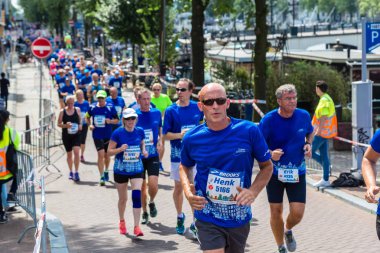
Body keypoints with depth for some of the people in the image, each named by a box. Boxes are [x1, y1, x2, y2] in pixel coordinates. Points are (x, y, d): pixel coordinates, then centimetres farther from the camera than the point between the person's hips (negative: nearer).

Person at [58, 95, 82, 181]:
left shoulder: (77, 110, 1)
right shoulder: (62, 111, -3)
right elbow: (59, 124, 1)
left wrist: (80, 125, -3)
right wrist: (65, 125, -18)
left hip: (76, 135, 0)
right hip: (66, 135, 0)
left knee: (76, 152, -16)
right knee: (69, 154, 11)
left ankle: (76, 172, -11)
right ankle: (71, 172, 29)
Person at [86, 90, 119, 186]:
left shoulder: (110, 107, -5)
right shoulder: (92, 107, -1)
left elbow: (117, 120, 1)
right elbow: (87, 117, 15)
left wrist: (110, 121, -19)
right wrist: (89, 124, -3)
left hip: (108, 135, 1)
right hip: (97, 135, -1)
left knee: (106, 155, 15)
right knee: (101, 154, -12)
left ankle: (106, 171, 41)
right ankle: (102, 176, -8)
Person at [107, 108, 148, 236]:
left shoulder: (140, 131, -2)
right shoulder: (118, 133, -11)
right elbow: (109, 152, -7)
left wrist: (144, 151, -6)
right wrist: (120, 149, -26)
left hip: (137, 169, 1)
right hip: (121, 170, -1)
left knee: (137, 195, -15)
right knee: (123, 198, 13)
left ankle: (136, 227, -12)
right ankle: (121, 222, 39)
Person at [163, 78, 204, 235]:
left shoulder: (197, 108, 0)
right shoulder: (171, 110, -5)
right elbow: (165, 135, -6)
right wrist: (180, 135, -21)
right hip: (178, 155, 0)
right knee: (178, 187, 11)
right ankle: (180, 217, 31)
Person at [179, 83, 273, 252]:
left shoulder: (249, 131, -12)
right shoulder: (192, 138, -8)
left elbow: (267, 166, 0)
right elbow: (185, 166, 13)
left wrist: (253, 191, -18)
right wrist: (187, 191, -7)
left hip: (239, 218, 1)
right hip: (208, 219, -1)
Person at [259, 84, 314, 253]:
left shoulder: (304, 116, -6)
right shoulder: (269, 119, -14)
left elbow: (309, 133, 16)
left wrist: (309, 144, -4)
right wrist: (270, 154, -27)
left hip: (297, 172, 2)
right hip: (275, 172, -1)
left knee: (298, 212, -5)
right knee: (276, 211, 5)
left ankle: (288, 230, 31)